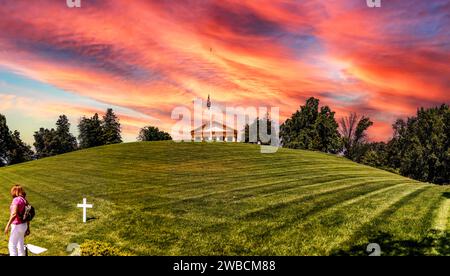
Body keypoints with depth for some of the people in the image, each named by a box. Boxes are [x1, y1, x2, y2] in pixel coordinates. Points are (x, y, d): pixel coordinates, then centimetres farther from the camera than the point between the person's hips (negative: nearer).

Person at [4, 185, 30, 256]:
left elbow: (14, 214, -27)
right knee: (20, 246, 16)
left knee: (12, 246, 1)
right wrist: (28, 227, 20)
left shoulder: (16, 200, -16)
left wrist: (7, 226, -23)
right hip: (23, 225, 8)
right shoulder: (24, 200, 8)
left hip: (17, 226, -8)